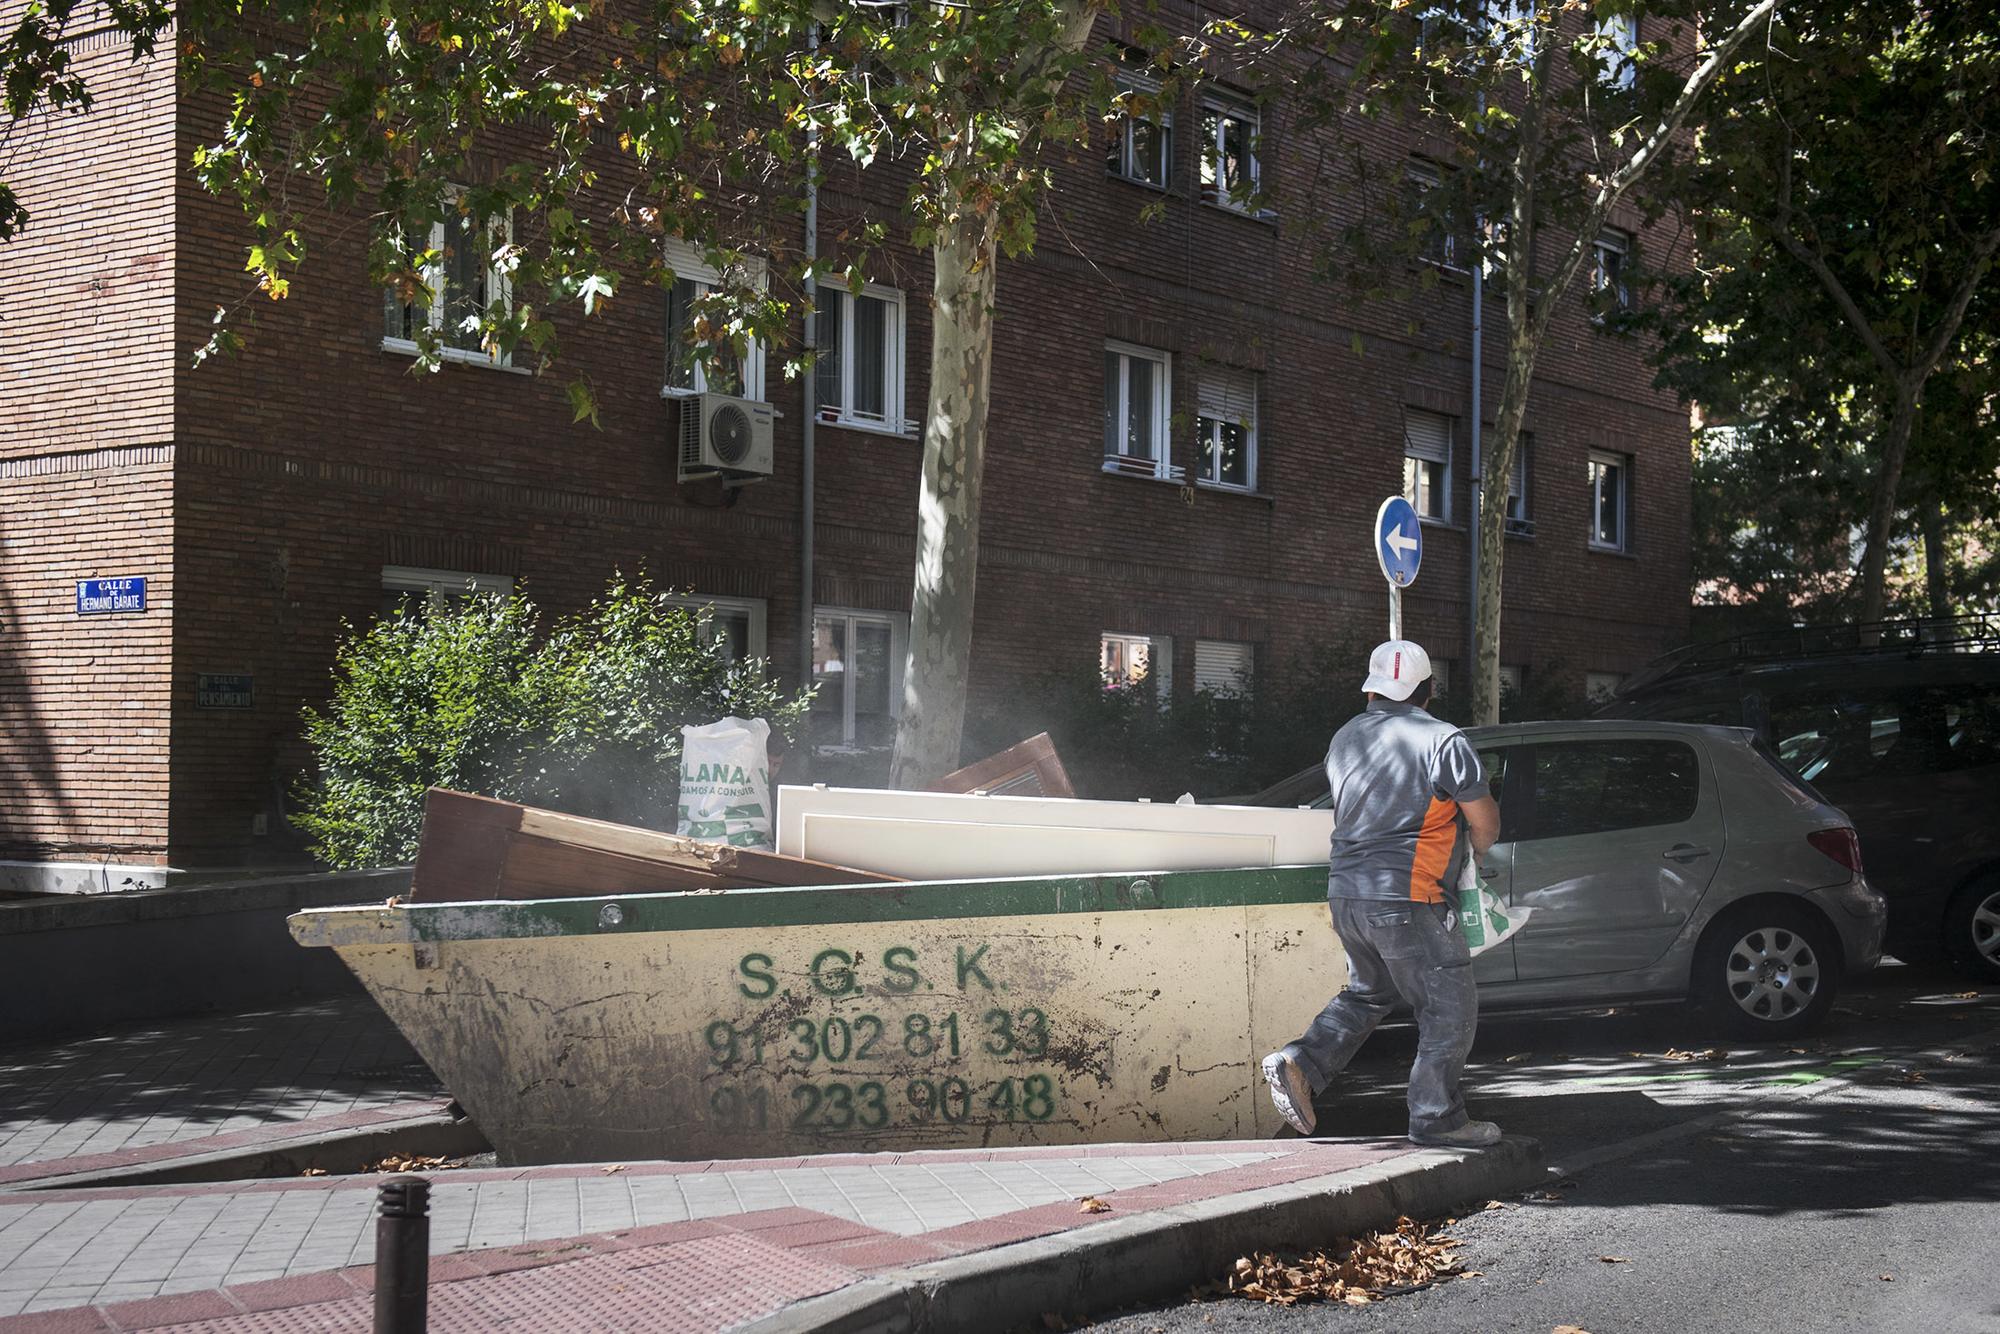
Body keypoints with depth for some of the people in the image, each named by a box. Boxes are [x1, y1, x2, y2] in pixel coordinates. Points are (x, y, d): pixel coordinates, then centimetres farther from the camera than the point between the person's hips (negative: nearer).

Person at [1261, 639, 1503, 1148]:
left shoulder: (1345, 738, 12)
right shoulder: (1443, 741, -8)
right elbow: (1485, 822, -2)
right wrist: (1473, 852, 20)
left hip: (1346, 894, 7)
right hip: (1406, 897, -7)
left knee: (1367, 992, 24)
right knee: (1449, 1006, 6)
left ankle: (1300, 1063, 9)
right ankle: (1436, 1117, 9)